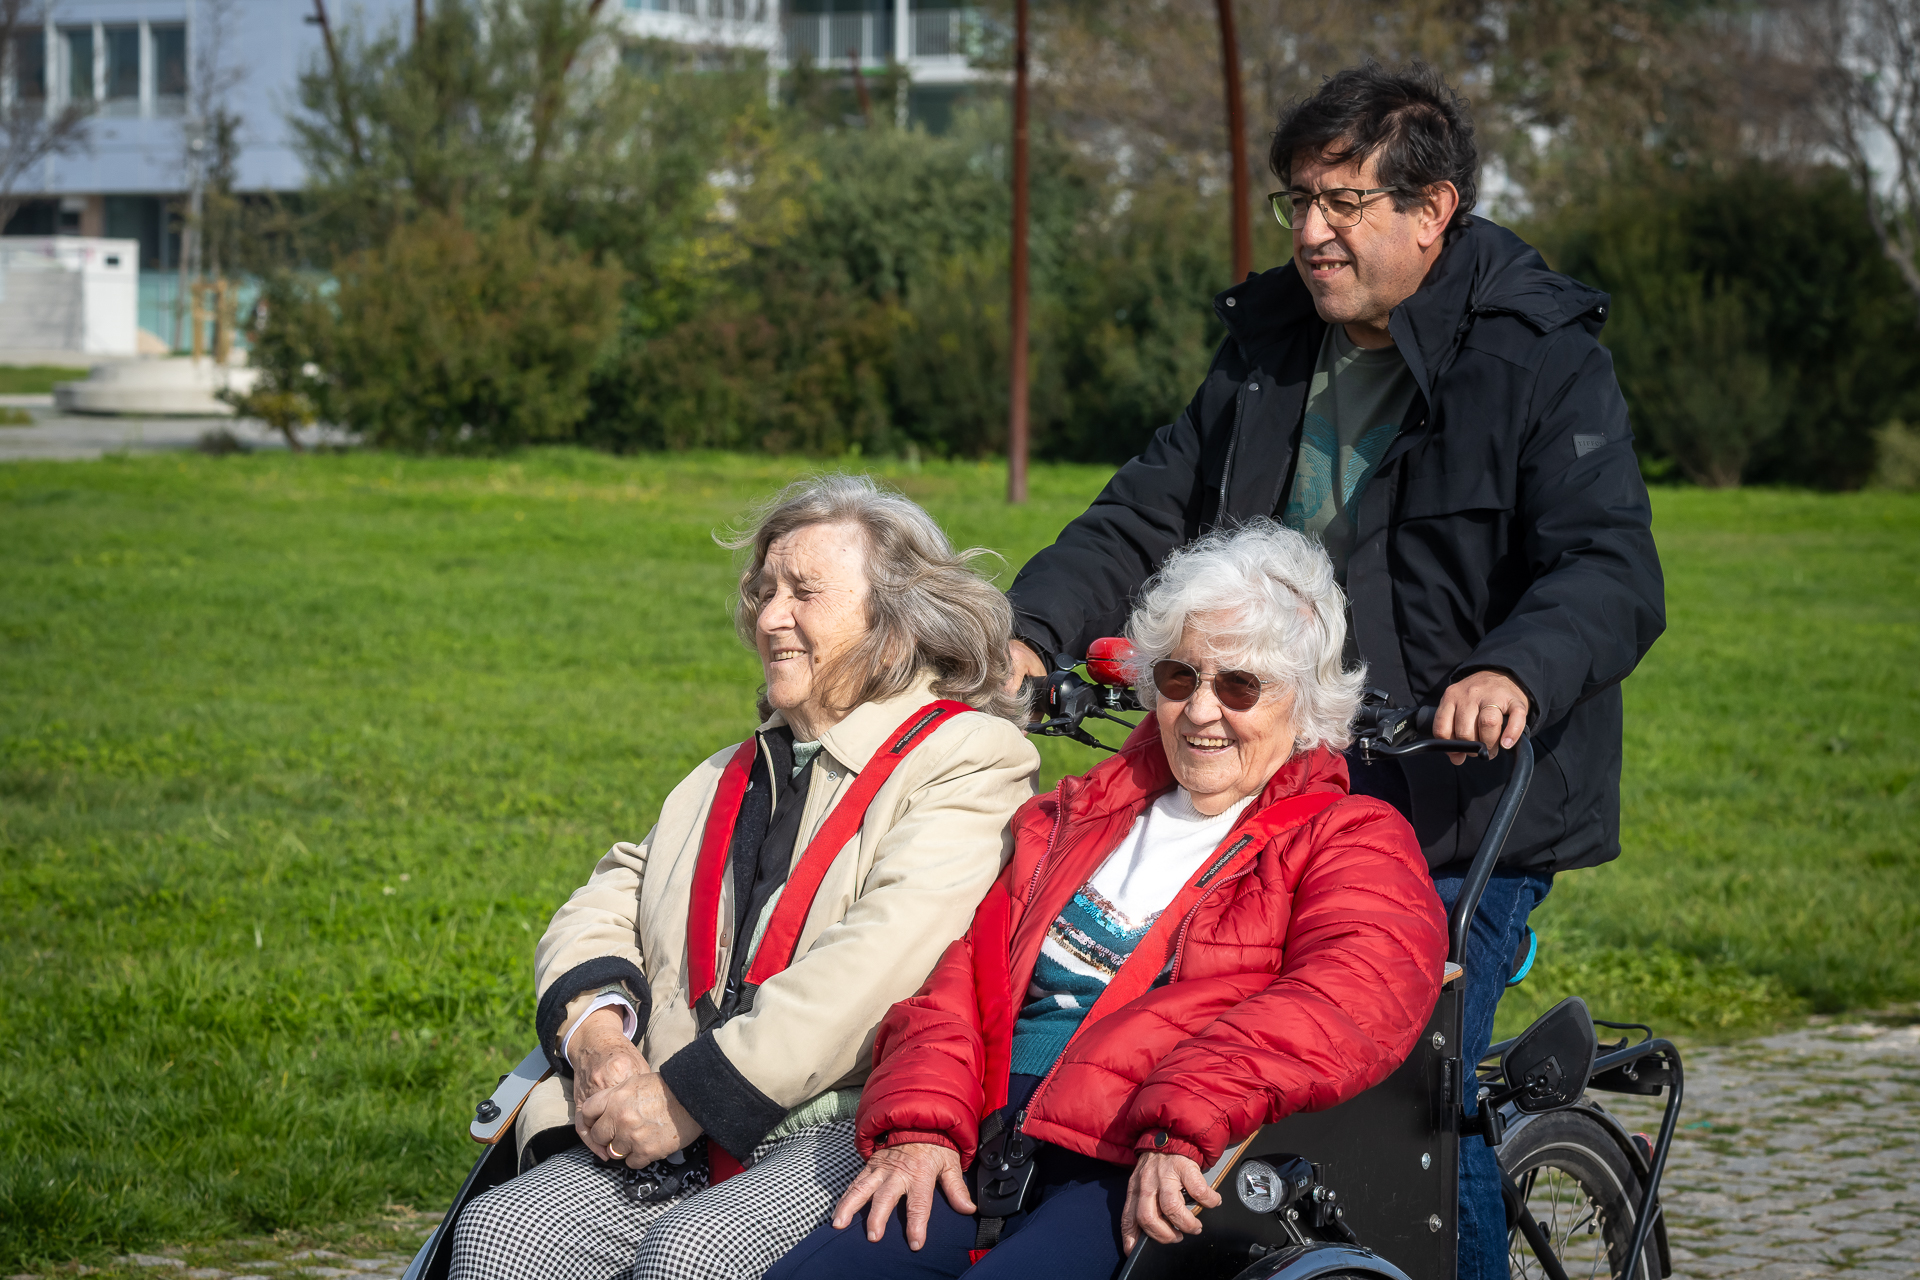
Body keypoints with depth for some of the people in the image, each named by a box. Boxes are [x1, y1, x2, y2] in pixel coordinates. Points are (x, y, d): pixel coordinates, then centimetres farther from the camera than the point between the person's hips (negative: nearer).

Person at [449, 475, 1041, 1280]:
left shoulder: (969, 759, 1)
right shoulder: (728, 779, 26)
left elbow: (878, 962, -13)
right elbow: (601, 909, 20)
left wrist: (689, 1096, -16)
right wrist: (597, 1033, -4)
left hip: (850, 1131, -6)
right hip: (690, 1143, 6)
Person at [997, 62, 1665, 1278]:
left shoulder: (1542, 358, -7)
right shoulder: (1267, 350, 12)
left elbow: (1612, 570, -18)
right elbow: (1147, 514, 12)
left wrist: (1516, 674, -38)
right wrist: (1032, 628, -6)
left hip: (1463, 811, -6)